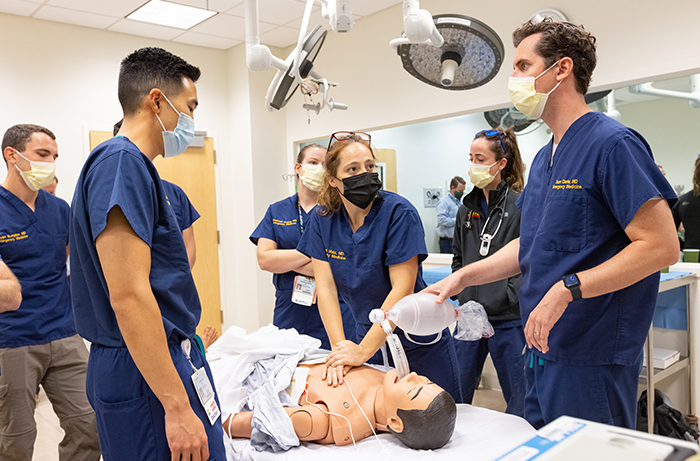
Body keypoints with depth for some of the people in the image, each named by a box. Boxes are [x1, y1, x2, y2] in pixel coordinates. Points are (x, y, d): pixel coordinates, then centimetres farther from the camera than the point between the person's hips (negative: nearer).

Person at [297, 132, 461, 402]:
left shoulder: (398, 212, -19)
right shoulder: (323, 220, -6)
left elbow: (402, 288, -24)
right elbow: (326, 287, -9)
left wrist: (363, 350, -27)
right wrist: (340, 346, -22)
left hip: (419, 341, -3)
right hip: (368, 334, 4)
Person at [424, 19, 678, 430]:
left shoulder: (612, 144, -14)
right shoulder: (544, 158, 13)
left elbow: (661, 246, -19)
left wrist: (566, 290, -26)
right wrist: (462, 278, 10)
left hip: (591, 357, -8)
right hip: (542, 349, 8)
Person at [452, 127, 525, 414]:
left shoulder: (520, 206, -10)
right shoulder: (467, 208, 10)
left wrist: (503, 298, -17)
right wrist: (462, 294, 6)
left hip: (507, 318, -5)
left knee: (517, 400, 9)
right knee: (457, 393, 14)